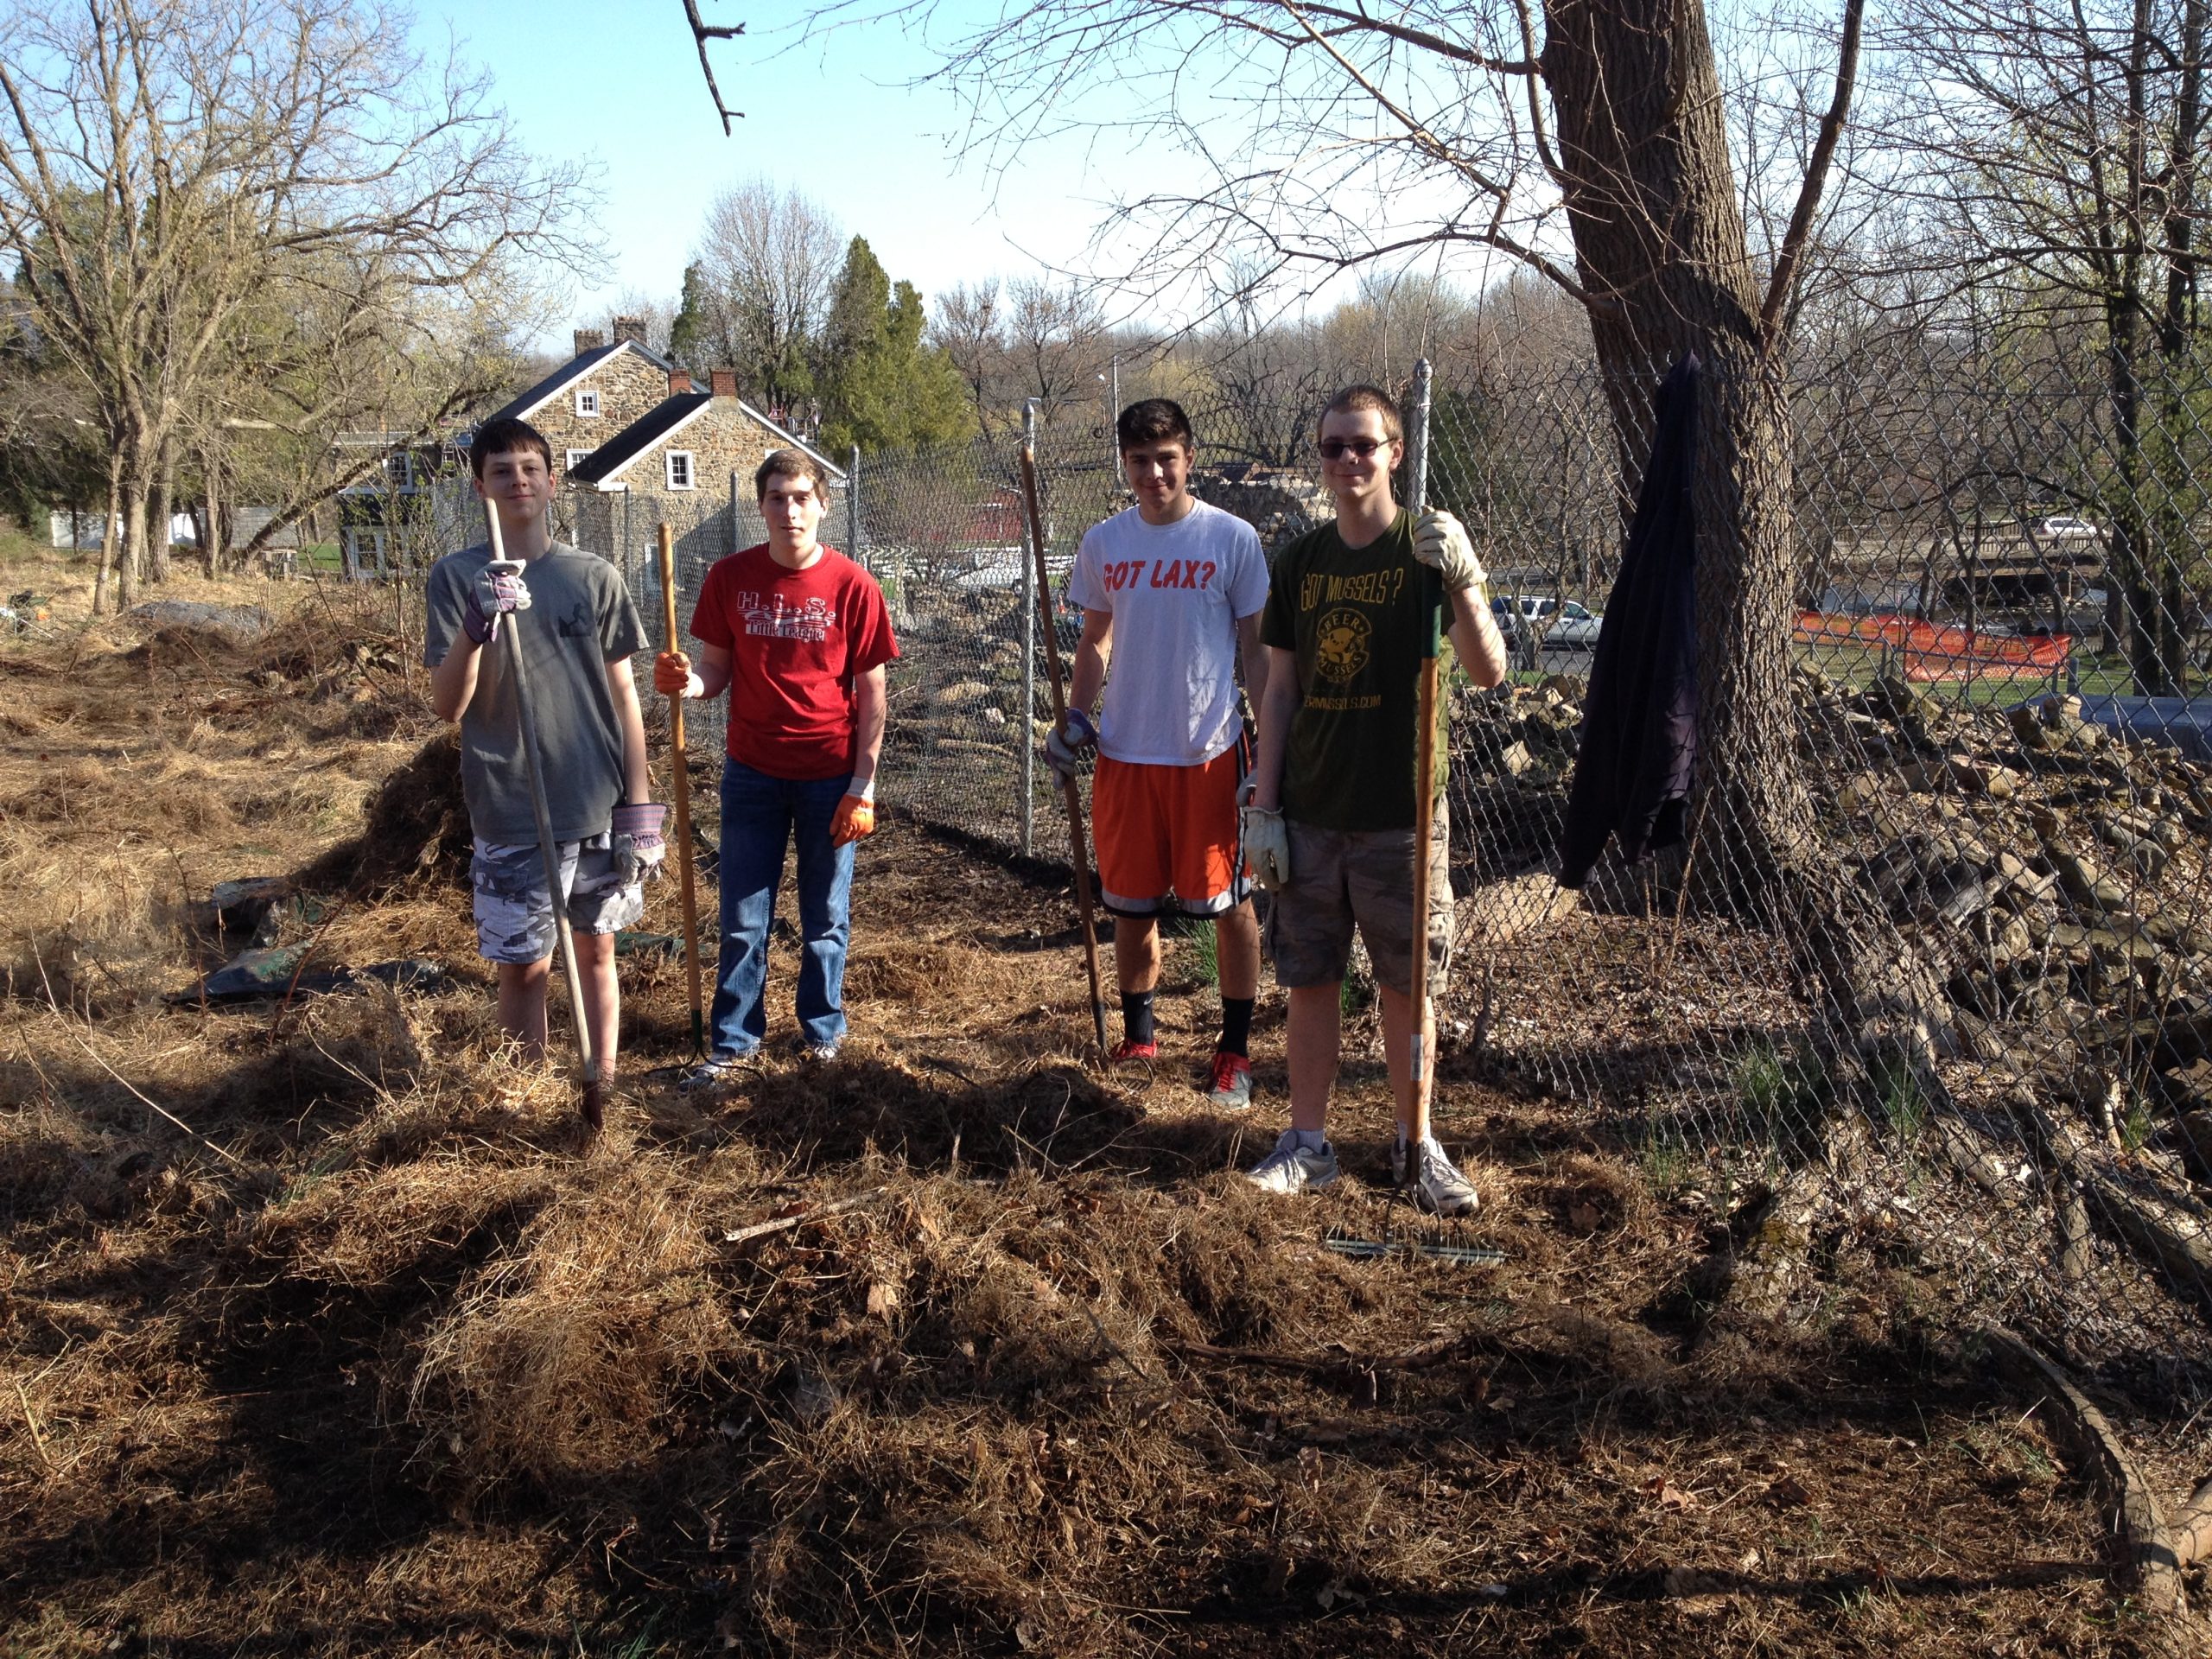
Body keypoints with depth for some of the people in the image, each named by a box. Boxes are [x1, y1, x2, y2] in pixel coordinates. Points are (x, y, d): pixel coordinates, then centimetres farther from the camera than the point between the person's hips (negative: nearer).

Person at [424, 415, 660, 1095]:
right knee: (524, 965, 6)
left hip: (599, 807, 2)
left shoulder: (595, 576, 3)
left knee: (597, 949, 12)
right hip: (511, 813, -2)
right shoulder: (455, 576, -2)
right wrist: (475, 625, -25)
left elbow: (622, 694, 6)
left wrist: (640, 805, 2)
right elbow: (447, 706, -7)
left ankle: (604, 1084, 26)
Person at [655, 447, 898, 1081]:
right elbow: (718, 669, 3)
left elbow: (871, 693, -5)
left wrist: (862, 788, -7)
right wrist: (687, 682, -21)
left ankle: (822, 1028, 30)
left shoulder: (852, 586, -9)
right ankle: (734, 1039, 21)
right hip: (753, 772, 1)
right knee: (743, 920, 7)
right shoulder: (730, 577, -3)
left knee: (826, 916, 12)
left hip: (830, 777, -1)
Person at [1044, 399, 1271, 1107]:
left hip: (1210, 754, -3)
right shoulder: (1103, 543, 6)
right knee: (1131, 905, 11)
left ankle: (1236, 1050, 17)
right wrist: (1076, 718, 1)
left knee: (1229, 903, 3)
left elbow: (1257, 650, -1)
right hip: (1125, 755, 3)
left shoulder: (1232, 539, -4)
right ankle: (1138, 1039, 28)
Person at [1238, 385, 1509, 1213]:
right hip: (1310, 815, 3)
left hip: (1401, 815, -3)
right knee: (1309, 980, 8)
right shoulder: (1301, 561, 7)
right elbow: (1281, 691, 10)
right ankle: (1308, 1142, 21)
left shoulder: (1427, 552, -4)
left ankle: (1417, 1144, 22)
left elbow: (1488, 671, -15)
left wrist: (1463, 579, -31)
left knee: (1406, 984, 7)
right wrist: (1262, 807, 5)